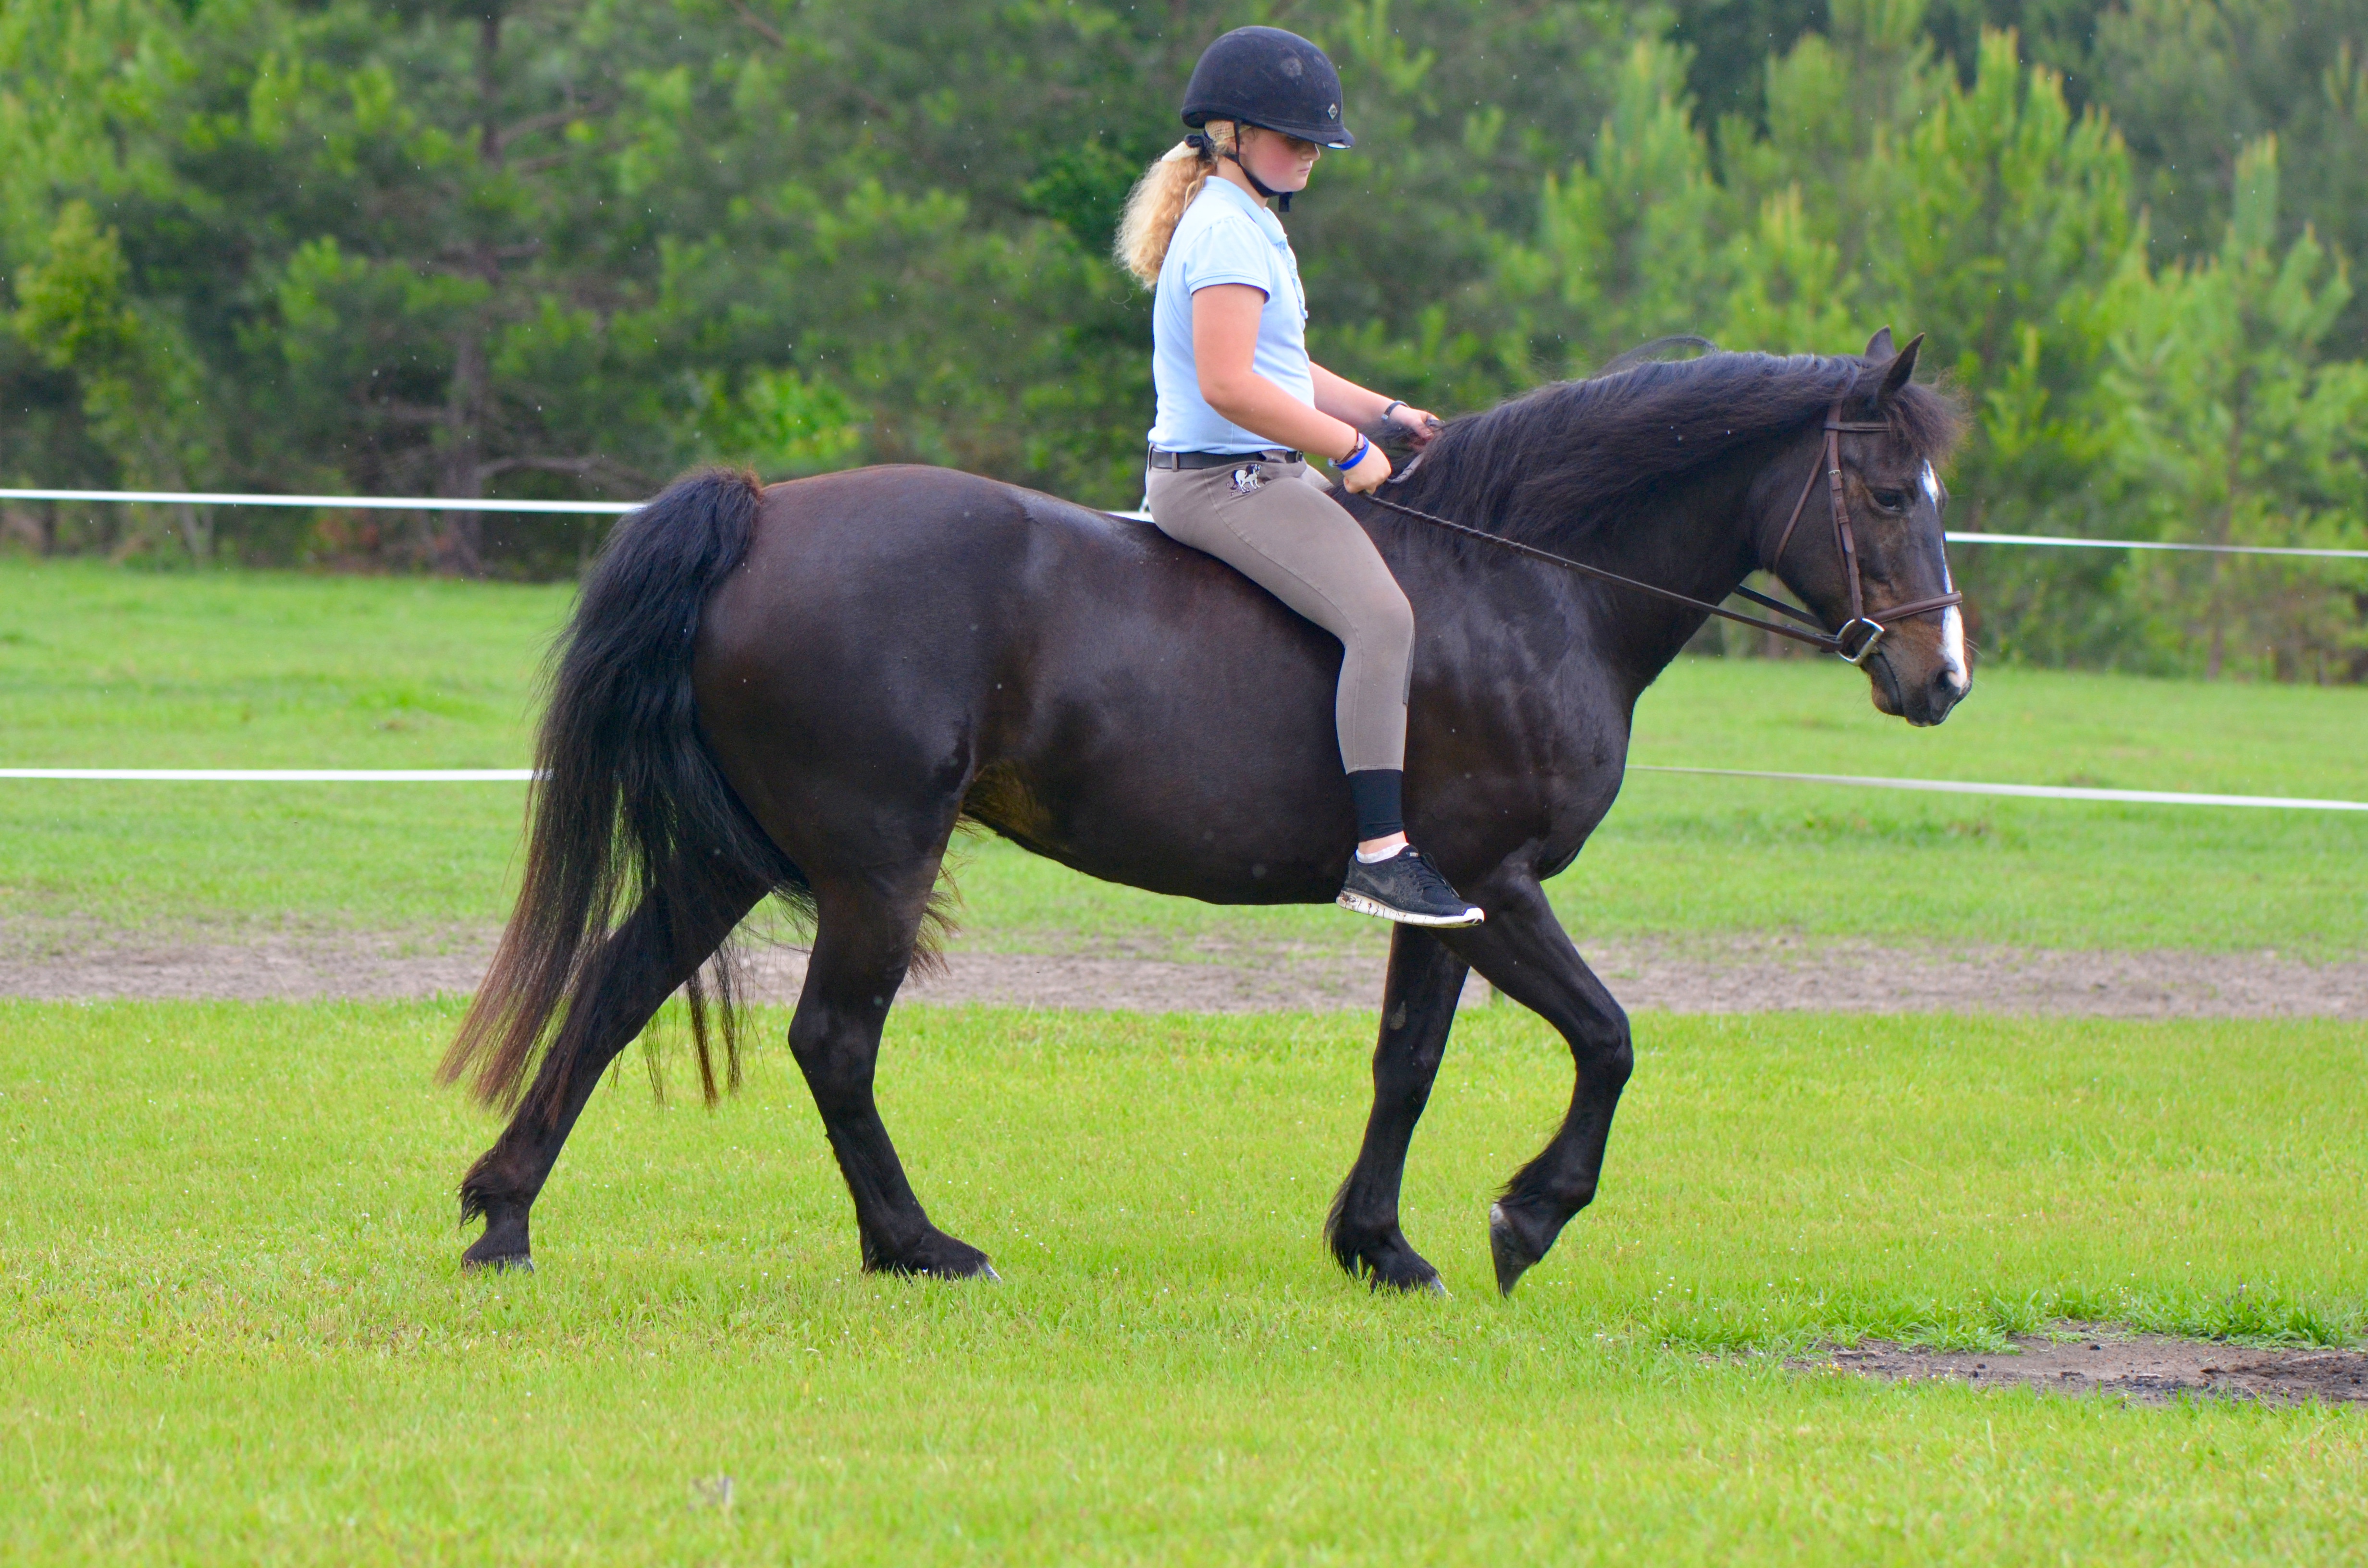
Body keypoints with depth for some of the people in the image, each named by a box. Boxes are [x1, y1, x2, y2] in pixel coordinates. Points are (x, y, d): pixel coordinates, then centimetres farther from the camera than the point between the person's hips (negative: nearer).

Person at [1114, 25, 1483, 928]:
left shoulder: (1246, 226, 19)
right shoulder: (1227, 234, -15)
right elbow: (1229, 384, -25)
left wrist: (1381, 413, 15)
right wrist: (1348, 446, -19)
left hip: (1261, 475, 12)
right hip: (1220, 478, -12)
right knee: (1381, 614, -25)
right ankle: (1380, 854, -32)